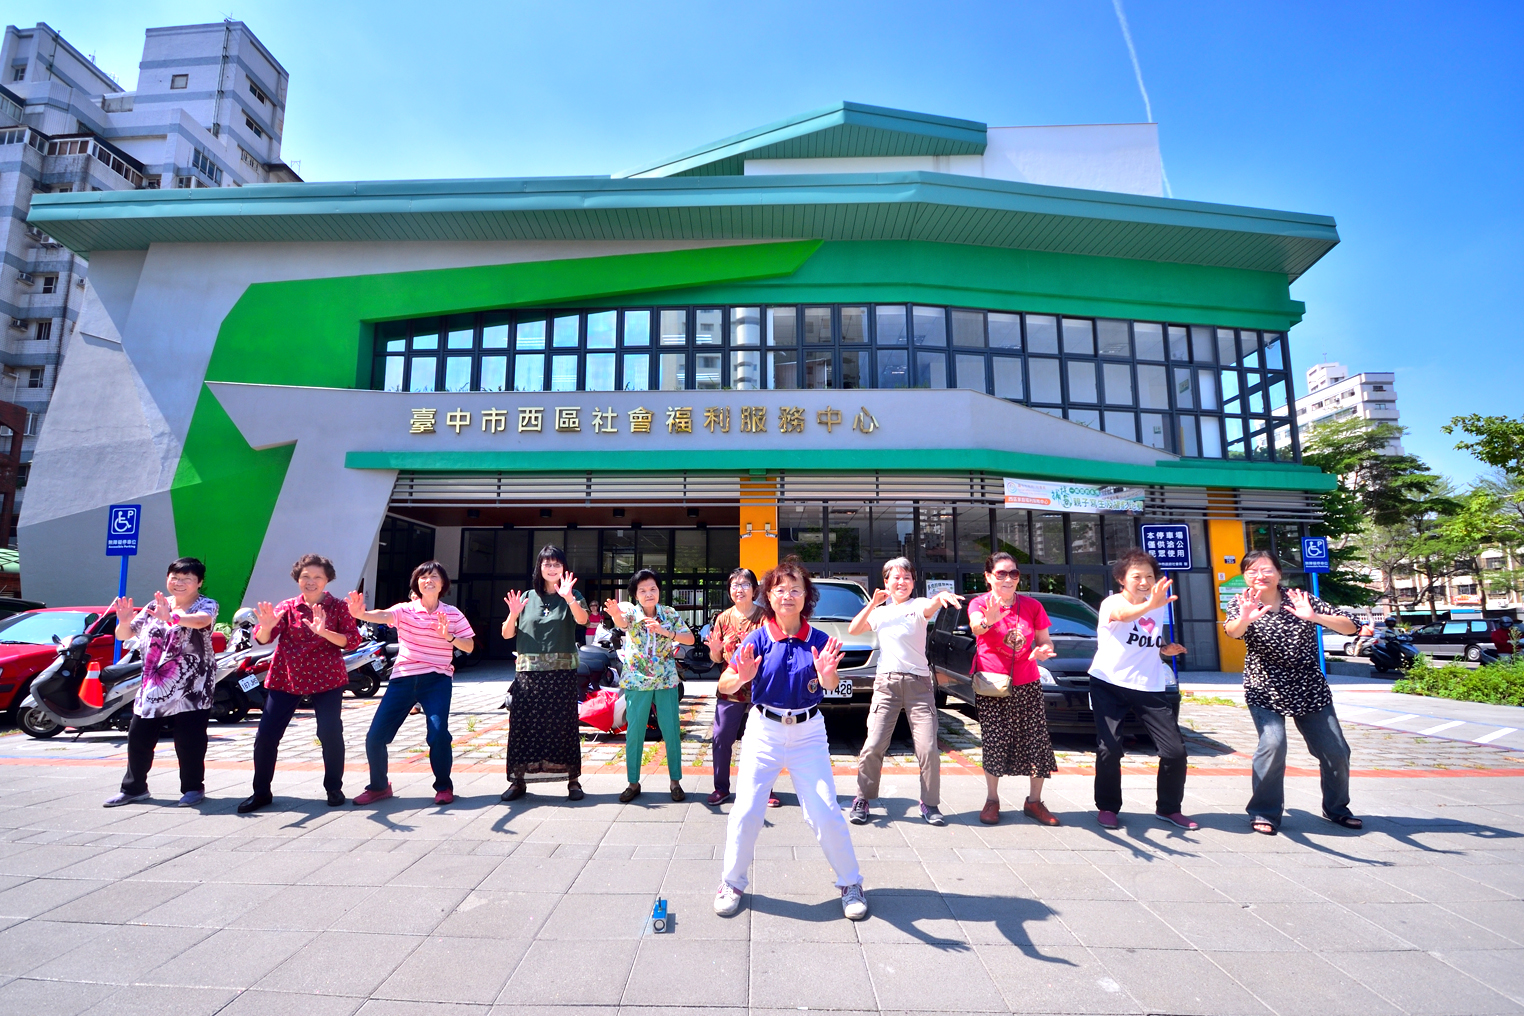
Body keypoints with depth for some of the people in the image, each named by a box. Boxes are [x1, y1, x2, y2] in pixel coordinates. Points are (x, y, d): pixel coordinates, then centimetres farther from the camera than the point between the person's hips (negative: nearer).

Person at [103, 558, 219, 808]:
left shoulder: (207, 605, -5)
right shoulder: (155, 607, 13)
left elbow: (202, 620, -29)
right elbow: (124, 635, 12)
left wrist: (172, 617, -47)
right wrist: (124, 621, -11)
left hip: (191, 687, -6)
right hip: (153, 686, 6)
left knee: (189, 740, -2)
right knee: (138, 737, 8)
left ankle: (193, 788, 12)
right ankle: (134, 788, 26)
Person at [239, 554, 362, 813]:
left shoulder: (337, 607, -1)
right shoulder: (287, 607, 4)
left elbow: (353, 640, -12)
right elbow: (263, 639, -8)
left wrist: (324, 633, -28)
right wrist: (266, 626, -31)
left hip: (326, 678, -2)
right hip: (285, 678, 2)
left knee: (331, 733, -8)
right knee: (266, 736, -1)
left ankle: (334, 788, 11)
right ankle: (261, 792, 19)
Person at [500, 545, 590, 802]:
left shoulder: (572, 596, 4)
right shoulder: (527, 597, 11)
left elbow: (582, 620, -18)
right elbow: (506, 634, 8)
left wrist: (568, 597, -35)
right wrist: (513, 615, -12)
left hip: (561, 669, -2)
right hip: (528, 669, 2)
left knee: (564, 723, 0)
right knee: (523, 723, 1)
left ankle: (573, 779, 9)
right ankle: (517, 779, 13)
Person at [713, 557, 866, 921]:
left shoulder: (819, 641, -7)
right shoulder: (757, 639, -9)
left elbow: (831, 685, -22)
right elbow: (724, 686, -13)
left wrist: (826, 672, -46)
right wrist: (742, 677, -36)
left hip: (808, 733, 0)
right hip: (763, 731, 0)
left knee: (825, 813, 0)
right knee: (746, 810, 1)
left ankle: (851, 884, 21)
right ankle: (732, 884, 23)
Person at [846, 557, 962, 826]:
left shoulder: (918, 605, 4)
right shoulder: (879, 612, 18)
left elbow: (930, 607, -20)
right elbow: (852, 630, 8)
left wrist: (941, 597, -44)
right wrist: (873, 603, 0)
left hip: (918, 683, -2)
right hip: (886, 683, 2)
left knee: (928, 748, -4)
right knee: (873, 746, -3)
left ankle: (930, 804, 15)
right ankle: (863, 800, 13)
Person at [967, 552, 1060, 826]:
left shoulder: (1032, 606, 3)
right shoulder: (979, 603, -8)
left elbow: (1045, 641, 10)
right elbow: (975, 626, -31)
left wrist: (1042, 650, -15)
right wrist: (988, 621, -55)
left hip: (1026, 685, 3)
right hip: (990, 685, -3)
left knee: (1038, 742, 1)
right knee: (994, 744, 0)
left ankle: (1034, 802, 19)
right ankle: (992, 800, 17)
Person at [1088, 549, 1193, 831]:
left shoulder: (1160, 606, 11)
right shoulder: (1112, 603, -11)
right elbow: (1122, 615, -37)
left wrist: (1167, 649, 2)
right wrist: (1149, 605, -57)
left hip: (1149, 688, 5)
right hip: (1109, 684, -5)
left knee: (1175, 750, 1)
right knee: (1109, 749, -8)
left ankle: (1169, 808, 23)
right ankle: (1107, 807, 12)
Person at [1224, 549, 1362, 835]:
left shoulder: (1300, 600, -3)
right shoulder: (1244, 603, -8)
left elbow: (1350, 626, -10)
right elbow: (1232, 631, -29)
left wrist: (1314, 617, -31)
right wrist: (1244, 619, -54)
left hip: (1310, 690, 3)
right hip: (1264, 691, -3)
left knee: (1336, 751, 6)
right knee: (1272, 745, -20)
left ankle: (1336, 808, 34)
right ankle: (1264, 813, -4)